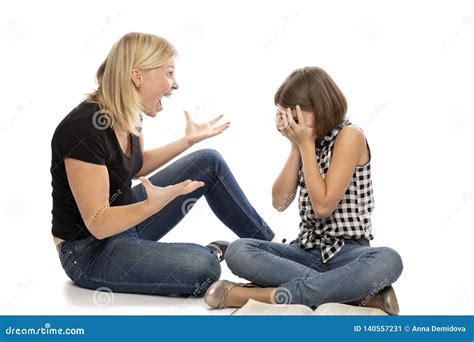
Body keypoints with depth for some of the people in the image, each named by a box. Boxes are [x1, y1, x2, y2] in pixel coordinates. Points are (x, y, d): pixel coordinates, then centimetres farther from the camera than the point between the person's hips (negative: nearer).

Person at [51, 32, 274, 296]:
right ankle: (214, 252, 9)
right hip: (90, 249, -9)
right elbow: (97, 223, -27)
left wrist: (188, 140, 8)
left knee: (209, 163, 3)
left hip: (127, 221, 9)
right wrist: (153, 205, -42)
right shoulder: (84, 130, -29)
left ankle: (270, 246, 15)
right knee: (203, 268, -28)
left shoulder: (129, 113, -4)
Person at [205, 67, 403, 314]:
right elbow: (280, 202, -1)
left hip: (348, 253, -5)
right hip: (306, 250, 5)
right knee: (238, 252, -21)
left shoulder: (349, 136, -10)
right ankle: (360, 295, -26)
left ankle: (270, 296, -35)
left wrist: (306, 145, -14)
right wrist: (296, 146, -6)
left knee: (388, 261, -38)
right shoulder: (306, 141, 8)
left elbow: (323, 206, -17)